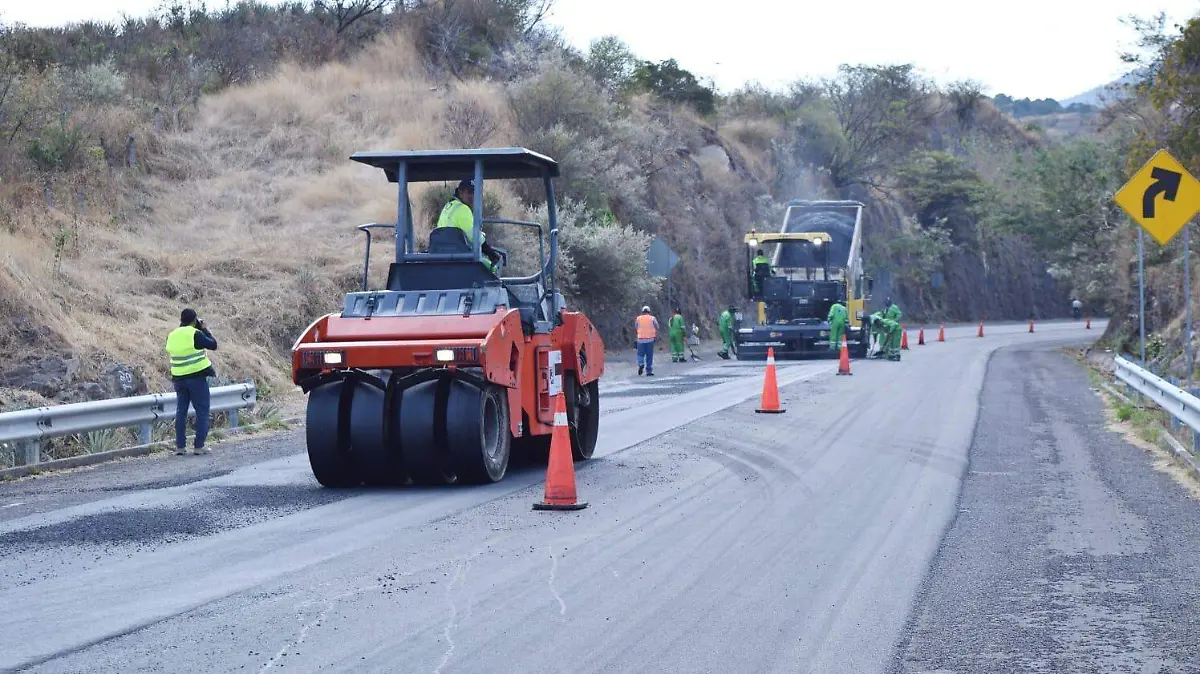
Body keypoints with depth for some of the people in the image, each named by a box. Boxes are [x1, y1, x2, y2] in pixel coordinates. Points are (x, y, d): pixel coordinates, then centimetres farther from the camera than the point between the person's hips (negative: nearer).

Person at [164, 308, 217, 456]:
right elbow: (213, 345, -5)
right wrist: (205, 329, 7)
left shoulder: (172, 336, 5)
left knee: (181, 411, 10)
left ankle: (180, 446, 9)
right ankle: (199, 446, -1)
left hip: (179, 378, 6)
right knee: (202, 411, 2)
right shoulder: (195, 334, -12)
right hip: (197, 377, -5)